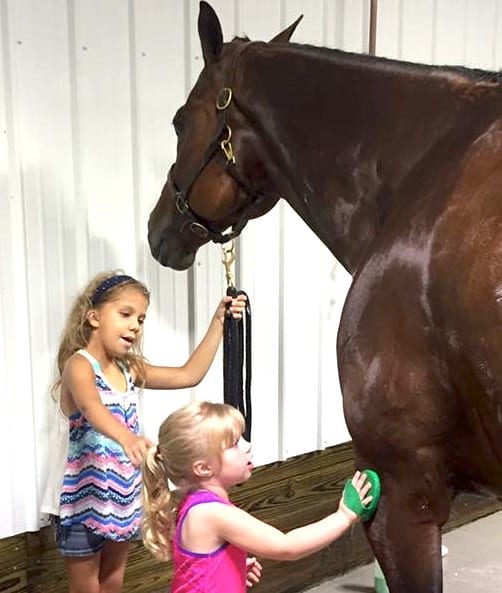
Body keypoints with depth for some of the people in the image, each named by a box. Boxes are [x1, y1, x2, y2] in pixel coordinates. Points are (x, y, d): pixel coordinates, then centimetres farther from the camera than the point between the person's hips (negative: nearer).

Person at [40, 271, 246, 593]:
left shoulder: (130, 369, 3)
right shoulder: (79, 365, -20)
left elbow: (189, 375, 2)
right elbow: (92, 409, -41)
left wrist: (218, 322, -4)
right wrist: (126, 437, -62)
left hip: (122, 497, 7)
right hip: (83, 499, -7)